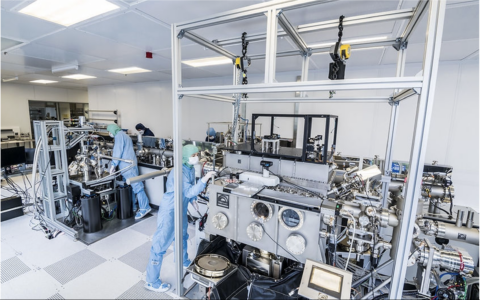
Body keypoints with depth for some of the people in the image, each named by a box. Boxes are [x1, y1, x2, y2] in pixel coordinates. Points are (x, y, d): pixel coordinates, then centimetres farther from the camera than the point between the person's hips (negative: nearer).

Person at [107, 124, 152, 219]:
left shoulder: (119, 136, -5)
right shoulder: (125, 135, 25)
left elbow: (118, 152, -13)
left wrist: (113, 165, -9)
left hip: (127, 165, -10)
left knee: (136, 185, -12)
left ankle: (144, 208, -12)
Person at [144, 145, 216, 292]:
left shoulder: (191, 169, 0)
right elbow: (189, 192, -33)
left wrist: (194, 202, 15)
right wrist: (205, 179, -40)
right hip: (169, 211, -9)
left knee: (182, 236, 28)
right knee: (160, 245, 3)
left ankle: (183, 261, 54)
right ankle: (152, 282, 20)